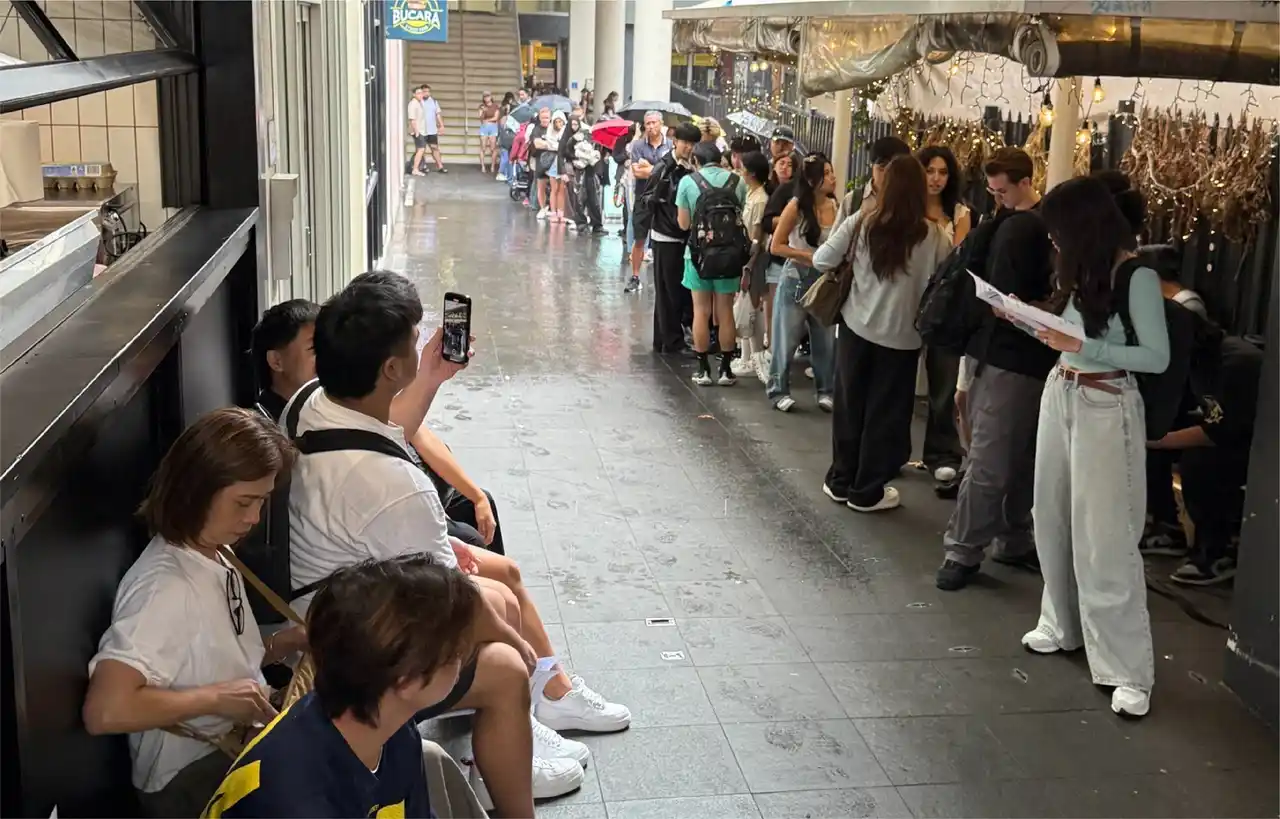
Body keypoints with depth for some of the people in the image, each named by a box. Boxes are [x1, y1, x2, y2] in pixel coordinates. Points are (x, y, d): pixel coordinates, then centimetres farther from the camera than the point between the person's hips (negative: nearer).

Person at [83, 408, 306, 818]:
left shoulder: (214, 556, 4)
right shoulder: (164, 587, -23)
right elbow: (104, 711, -31)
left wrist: (285, 642, 0)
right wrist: (216, 698, -24)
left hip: (236, 747, 8)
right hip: (192, 780, -8)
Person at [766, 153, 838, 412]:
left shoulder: (835, 206, -1)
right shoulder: (796, 206, -12)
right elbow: (776, 246, -9)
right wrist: (808, 256, -17)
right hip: (796, 281, -3)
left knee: (825, 339, 9)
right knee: (787, 339, 5)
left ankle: (825, 391, 21)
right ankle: (779, 390, 17)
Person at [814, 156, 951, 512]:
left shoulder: (860, 223, -7)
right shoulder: (933, 236, -11)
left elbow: (822, 261, -4)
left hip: (856, 326, 2)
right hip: (902, 335, -2)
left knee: (849, 406, 15)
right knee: (885, 413, 10)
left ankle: (840, 481, 26)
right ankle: (867, 491, 17)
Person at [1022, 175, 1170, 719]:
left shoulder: (1136, 275, -15)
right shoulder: (1080, 268, 7)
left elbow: (1157, 357, -16)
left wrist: (1081, 347, -23)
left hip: (1105, 407, -8)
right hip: (1060, 394, 8)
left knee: (1104, 536, -6)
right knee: (1054, 519, 16)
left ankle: (1128, 669, 1)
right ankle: (1062, 625, 34)